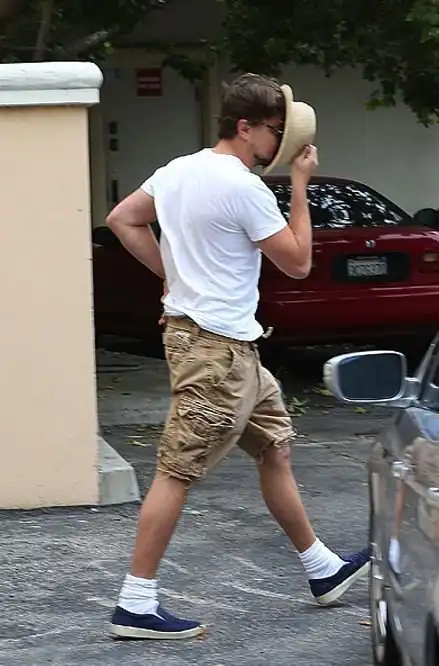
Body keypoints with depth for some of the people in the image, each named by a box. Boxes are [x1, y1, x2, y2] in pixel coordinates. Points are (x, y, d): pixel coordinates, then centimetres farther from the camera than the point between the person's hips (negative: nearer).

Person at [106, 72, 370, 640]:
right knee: (177, 470, -9)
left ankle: (322, 570, 30)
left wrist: (171, 271, 14)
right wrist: (300, 186, -5)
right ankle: (135, 606, -7)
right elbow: (298, 262, -10)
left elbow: (122, 219, 15)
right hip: (216, 347, -10)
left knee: (275, 447, 19)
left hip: (228, 344, 10)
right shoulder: (245, 188, -18)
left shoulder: (179, 170, 7)